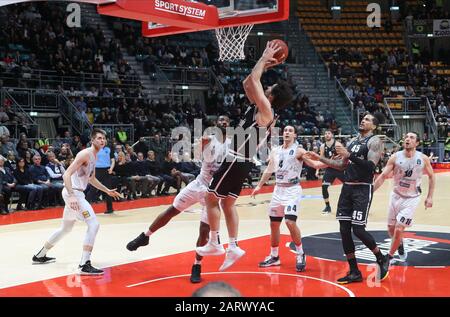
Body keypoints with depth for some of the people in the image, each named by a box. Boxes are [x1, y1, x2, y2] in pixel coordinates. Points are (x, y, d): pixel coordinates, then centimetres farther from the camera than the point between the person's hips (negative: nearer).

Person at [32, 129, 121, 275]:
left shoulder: (94, 156, 14)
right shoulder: (85, 154, -16)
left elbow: (91, 179, 29)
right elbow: (66, 175, -24)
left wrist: (107, 191, 28)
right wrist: (72, 196, -33)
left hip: (76, 193, 10)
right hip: (73, 193, -10)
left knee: (65, 229, 23)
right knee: (94, 224, -18)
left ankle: (40, 256, 38)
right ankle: (84, 265, -21)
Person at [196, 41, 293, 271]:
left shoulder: (266, 110, -15)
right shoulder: (260, 108, 10)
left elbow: (253, 81, -20)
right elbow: (248, 83, 20)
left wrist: (264, 58, -8)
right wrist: (265, 66, 14)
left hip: (236, 160, -9)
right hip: (240, 161, 9)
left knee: (211, 199, 0)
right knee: (228, 203, 12)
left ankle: (214, 244, 6)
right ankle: (233, 247, 11)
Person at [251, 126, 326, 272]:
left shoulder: (298, 151, -7)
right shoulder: (275, 151, 10)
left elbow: (315, 164, -17)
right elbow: (269, 170, 20)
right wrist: (259, 186, 22)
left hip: (292, 190, -6)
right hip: (278, 190, 6)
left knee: (290, 222, -18)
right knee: (274, 223, 10)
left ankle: (300, 255, 0)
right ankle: (274, 256, 24)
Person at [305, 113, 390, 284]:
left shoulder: (375, 141, -6)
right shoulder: (353, 141, 17)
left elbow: (371, 166, -20)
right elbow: (342, 166, 22)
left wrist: (349, 155, -26)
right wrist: (319, 158, 17)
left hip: (363, 189, -8)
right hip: (347, 187, 8)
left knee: (358, 229, -13)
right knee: (344, 230, 3)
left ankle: (382, 259, 12)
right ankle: (354, 272, 11)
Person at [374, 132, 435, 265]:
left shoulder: (423, 159, -12)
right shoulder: (395, 157, -12)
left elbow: (431, 176, 2)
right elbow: (383, 176, -10)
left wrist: (430, 197, -2)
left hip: (412, 199, -2)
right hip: (396, 196, 2)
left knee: (399, 229, -11)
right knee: (391, 229, 9)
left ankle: (389, 257, 7)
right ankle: (400, 246, 41)